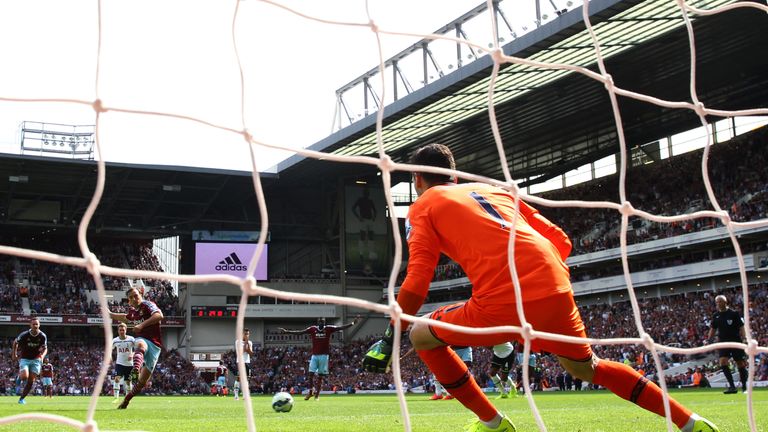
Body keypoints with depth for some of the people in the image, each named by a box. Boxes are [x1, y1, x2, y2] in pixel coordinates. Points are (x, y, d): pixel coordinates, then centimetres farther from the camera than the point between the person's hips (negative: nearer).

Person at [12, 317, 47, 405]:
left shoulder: (43, 336, -9)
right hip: (24, 359, -2)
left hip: (36, 360, 2)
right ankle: (20, 378, 14)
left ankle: (22, 398, 14)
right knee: (25, 376, -24)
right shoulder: (24, 335, -14)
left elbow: (45, 348, 1)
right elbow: (15, 342, 5)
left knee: (31, 381, -2)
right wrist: (14, 354, 5)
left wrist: (42, 355, -19)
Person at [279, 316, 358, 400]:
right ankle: (310, 392, 7)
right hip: (314, 355, 1)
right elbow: (300, 332, 5)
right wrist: (286, 331, 2)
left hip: (324, 355, -1)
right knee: (311, 374, -7)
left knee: (320, 376, 2)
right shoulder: (312, 329, 3)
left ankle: (317, 394, 9)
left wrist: (353, 323, -8)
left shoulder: (329, 329, 1)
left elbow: (341, 327, -1)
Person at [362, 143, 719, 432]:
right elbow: (560, 241, 25)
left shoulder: (423, 207, 14)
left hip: (502, 302, -6)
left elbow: (417, 282, 1)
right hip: (556, 289, 6)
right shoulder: (495, 189, 30)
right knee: (587, 367, 30)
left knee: (422, 336, 16)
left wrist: (389, 338, 8)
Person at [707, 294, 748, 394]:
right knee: (723, 362, -14)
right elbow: (713, 329, 17)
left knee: (740, 364, 1)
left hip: (736, 341, -3)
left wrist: (744, 339, -15)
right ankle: (732, 386, -11)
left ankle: (744, 386, 15)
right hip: (723, 342, 3)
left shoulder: (734, 314, -6)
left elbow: (741, 327, -5)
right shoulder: (716, 315, 7)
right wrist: (709, 340, 8)